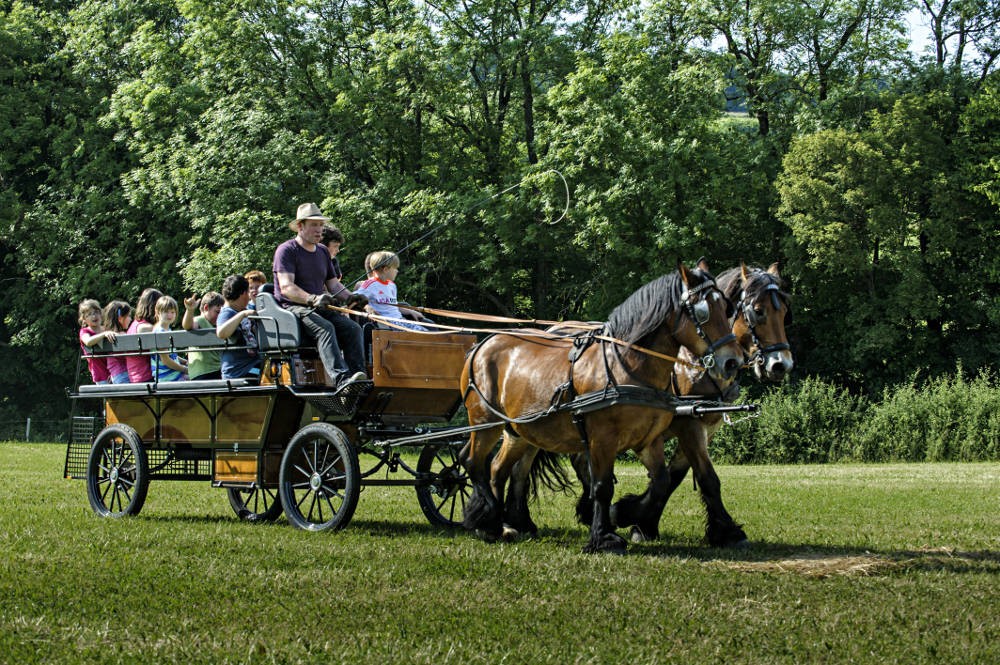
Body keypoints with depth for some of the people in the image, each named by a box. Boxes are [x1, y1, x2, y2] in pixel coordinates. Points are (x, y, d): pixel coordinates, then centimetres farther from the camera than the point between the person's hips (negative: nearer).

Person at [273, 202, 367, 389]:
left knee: (353, 328, -19)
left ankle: (358, 375, -34)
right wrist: (312, 299, -34)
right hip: (291, 307, -7)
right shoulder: (286, 250, -5)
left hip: (319, 307, 7)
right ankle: (341, 379, -52)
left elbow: (333, 283, 23)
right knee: (324, 327, -35)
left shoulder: (323, 251, 20)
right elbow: (286, 287, -18)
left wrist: (350, 297, 0)